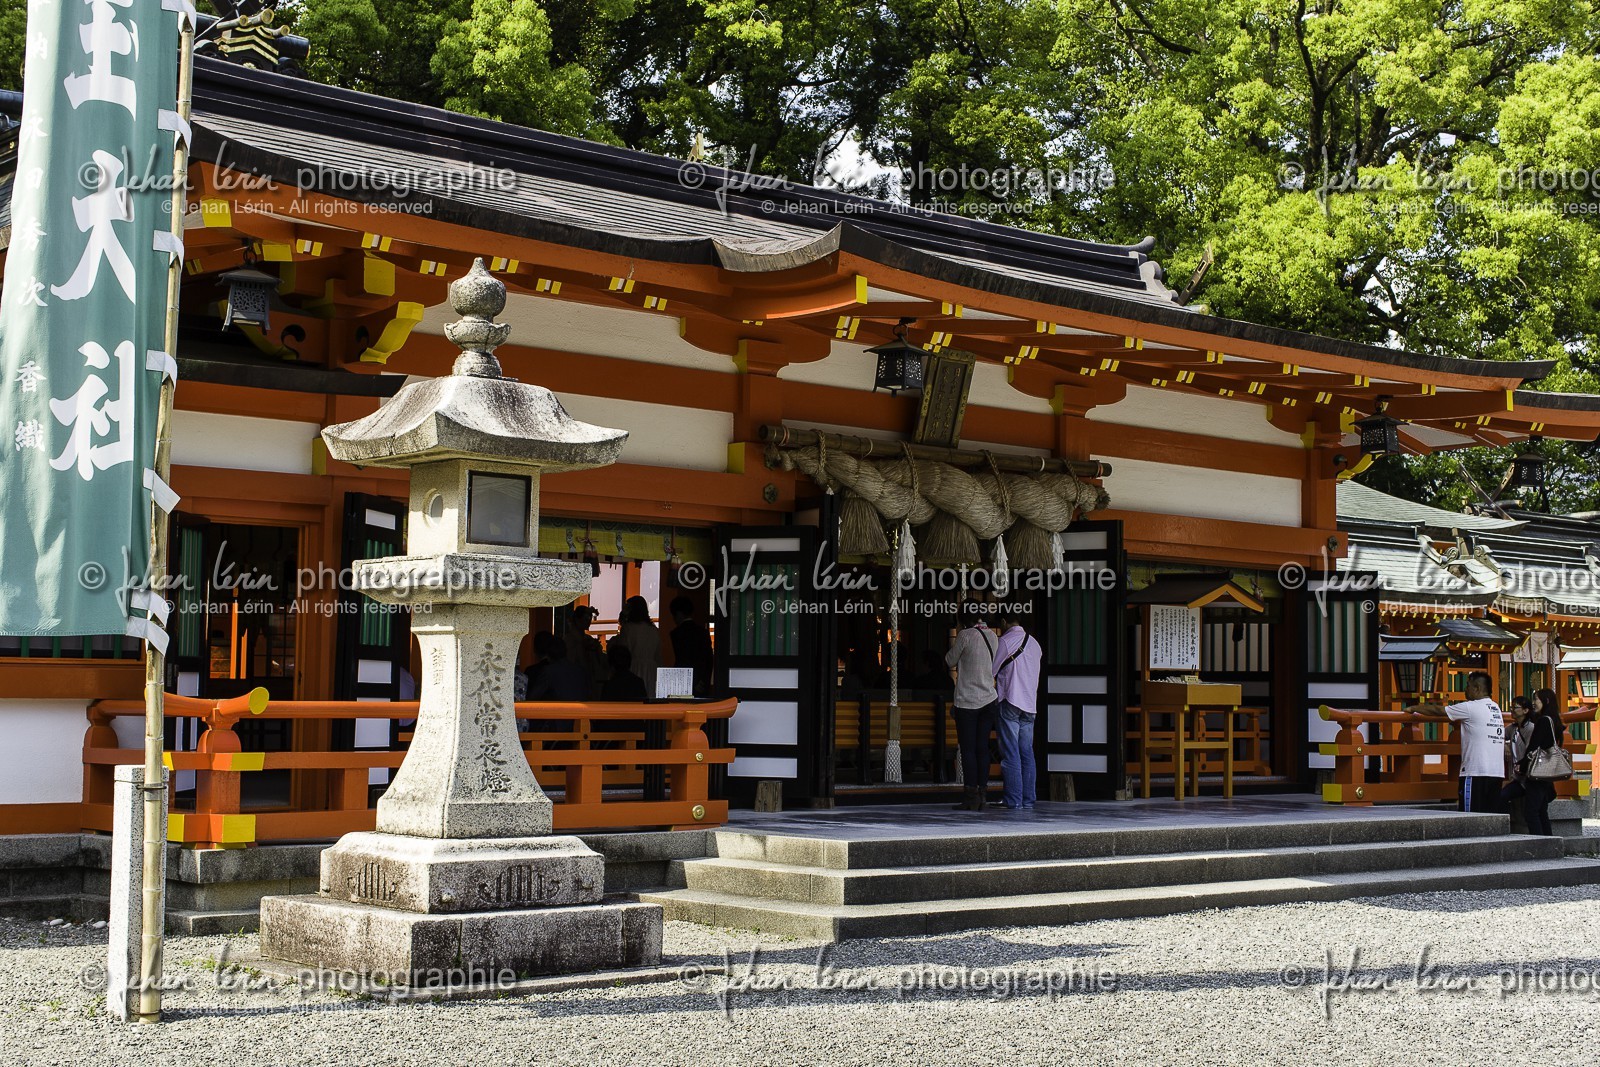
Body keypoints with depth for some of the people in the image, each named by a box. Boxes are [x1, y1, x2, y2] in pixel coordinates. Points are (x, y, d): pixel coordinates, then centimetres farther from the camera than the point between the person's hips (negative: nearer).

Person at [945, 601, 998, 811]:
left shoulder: (965, 636, -13)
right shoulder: (992, 636, 5)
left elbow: (950, 660, -2)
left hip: (967, 701, -5)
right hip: (988, 699, 6)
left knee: (968, 749, -2)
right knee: (982, 748, 8)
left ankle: (971, 796, -5)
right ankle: (982, 793, 7)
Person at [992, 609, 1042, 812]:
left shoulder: (1006, 641, -5)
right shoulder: (1034, 643, 16)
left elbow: (991, 671, -3)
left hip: (1010, 702, -6)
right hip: (1030, 704, 6)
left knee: (1010, 754, -6)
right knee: (1027, 753, 6)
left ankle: (1014, 801, -9)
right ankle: (1028, 801, 5)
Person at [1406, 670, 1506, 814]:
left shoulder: (1471, 708, -8)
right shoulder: (1496, 708, 15)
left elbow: (1437, 710, 1)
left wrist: (1413, 708, 14)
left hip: (1476, 773, -7)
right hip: (1497, 772, 8)